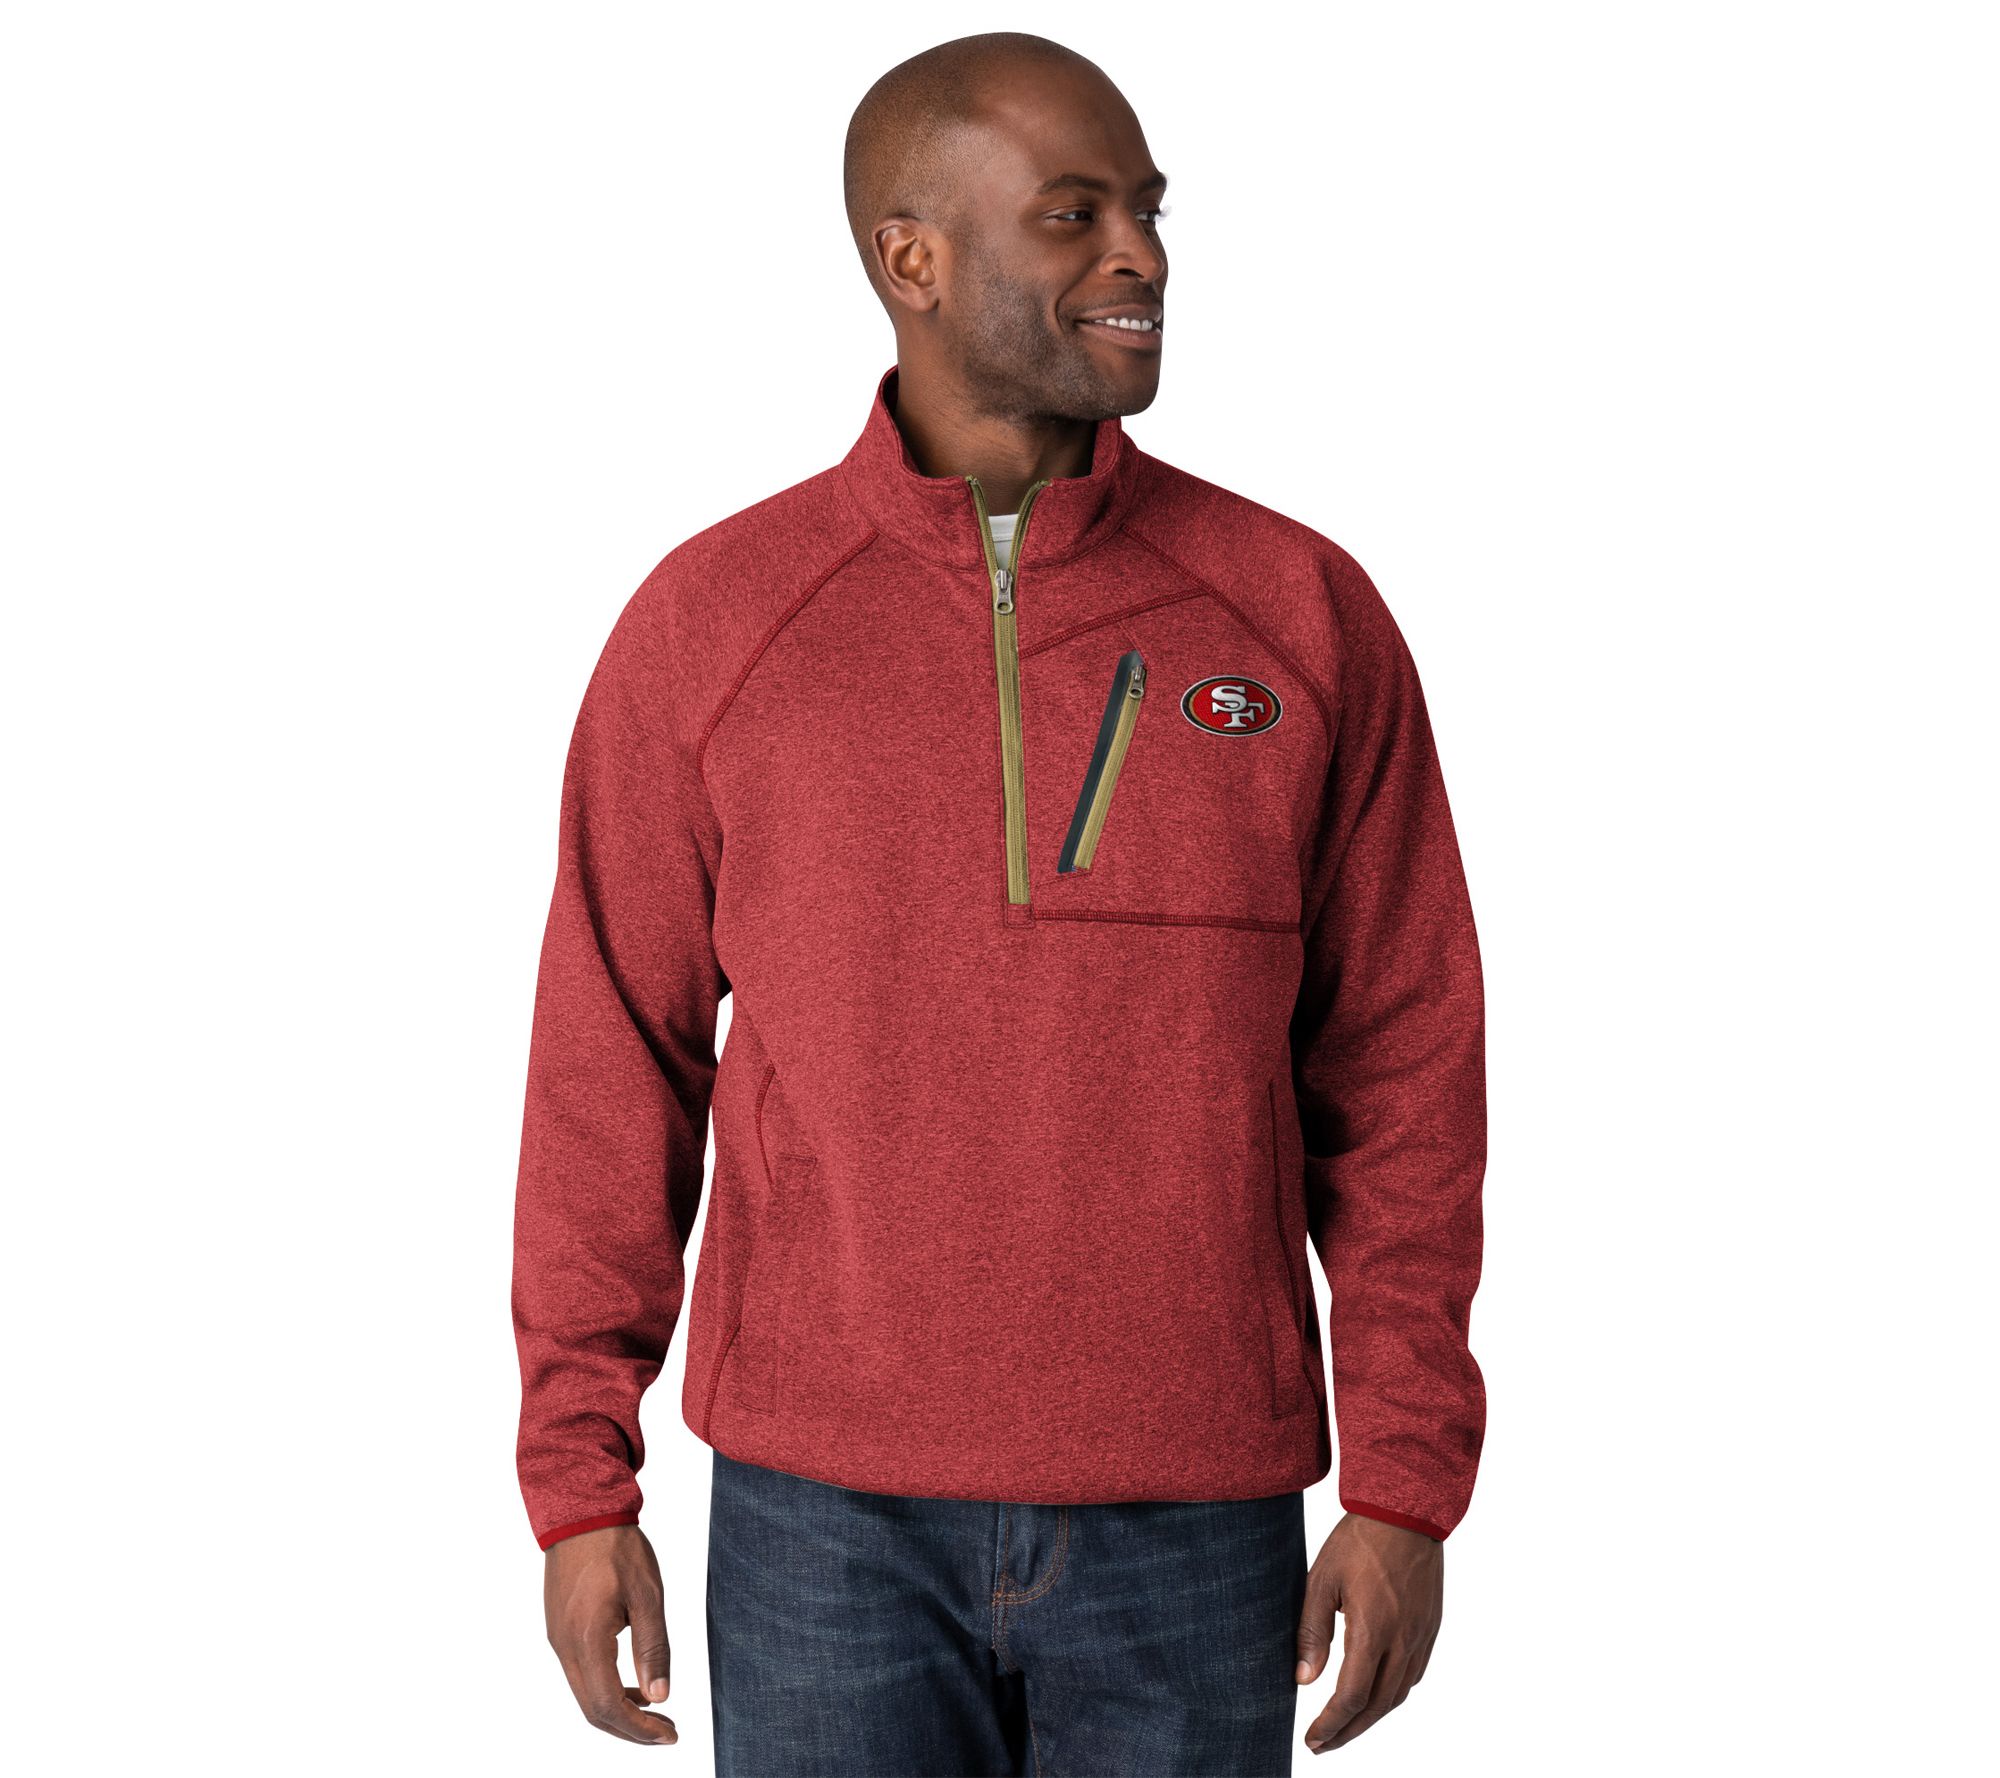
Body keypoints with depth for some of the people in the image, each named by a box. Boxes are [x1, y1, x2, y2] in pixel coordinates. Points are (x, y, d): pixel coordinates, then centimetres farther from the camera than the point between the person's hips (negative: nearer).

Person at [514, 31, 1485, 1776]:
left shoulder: (1301, 615, -1)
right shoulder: (709, 625, -2)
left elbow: (1400, 1069, 1)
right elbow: (613, 1065, 2)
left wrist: (1407, 1486, -2)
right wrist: (577, 1485, 0)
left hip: (1191, 1523, 1)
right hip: (829, 1519, 0)